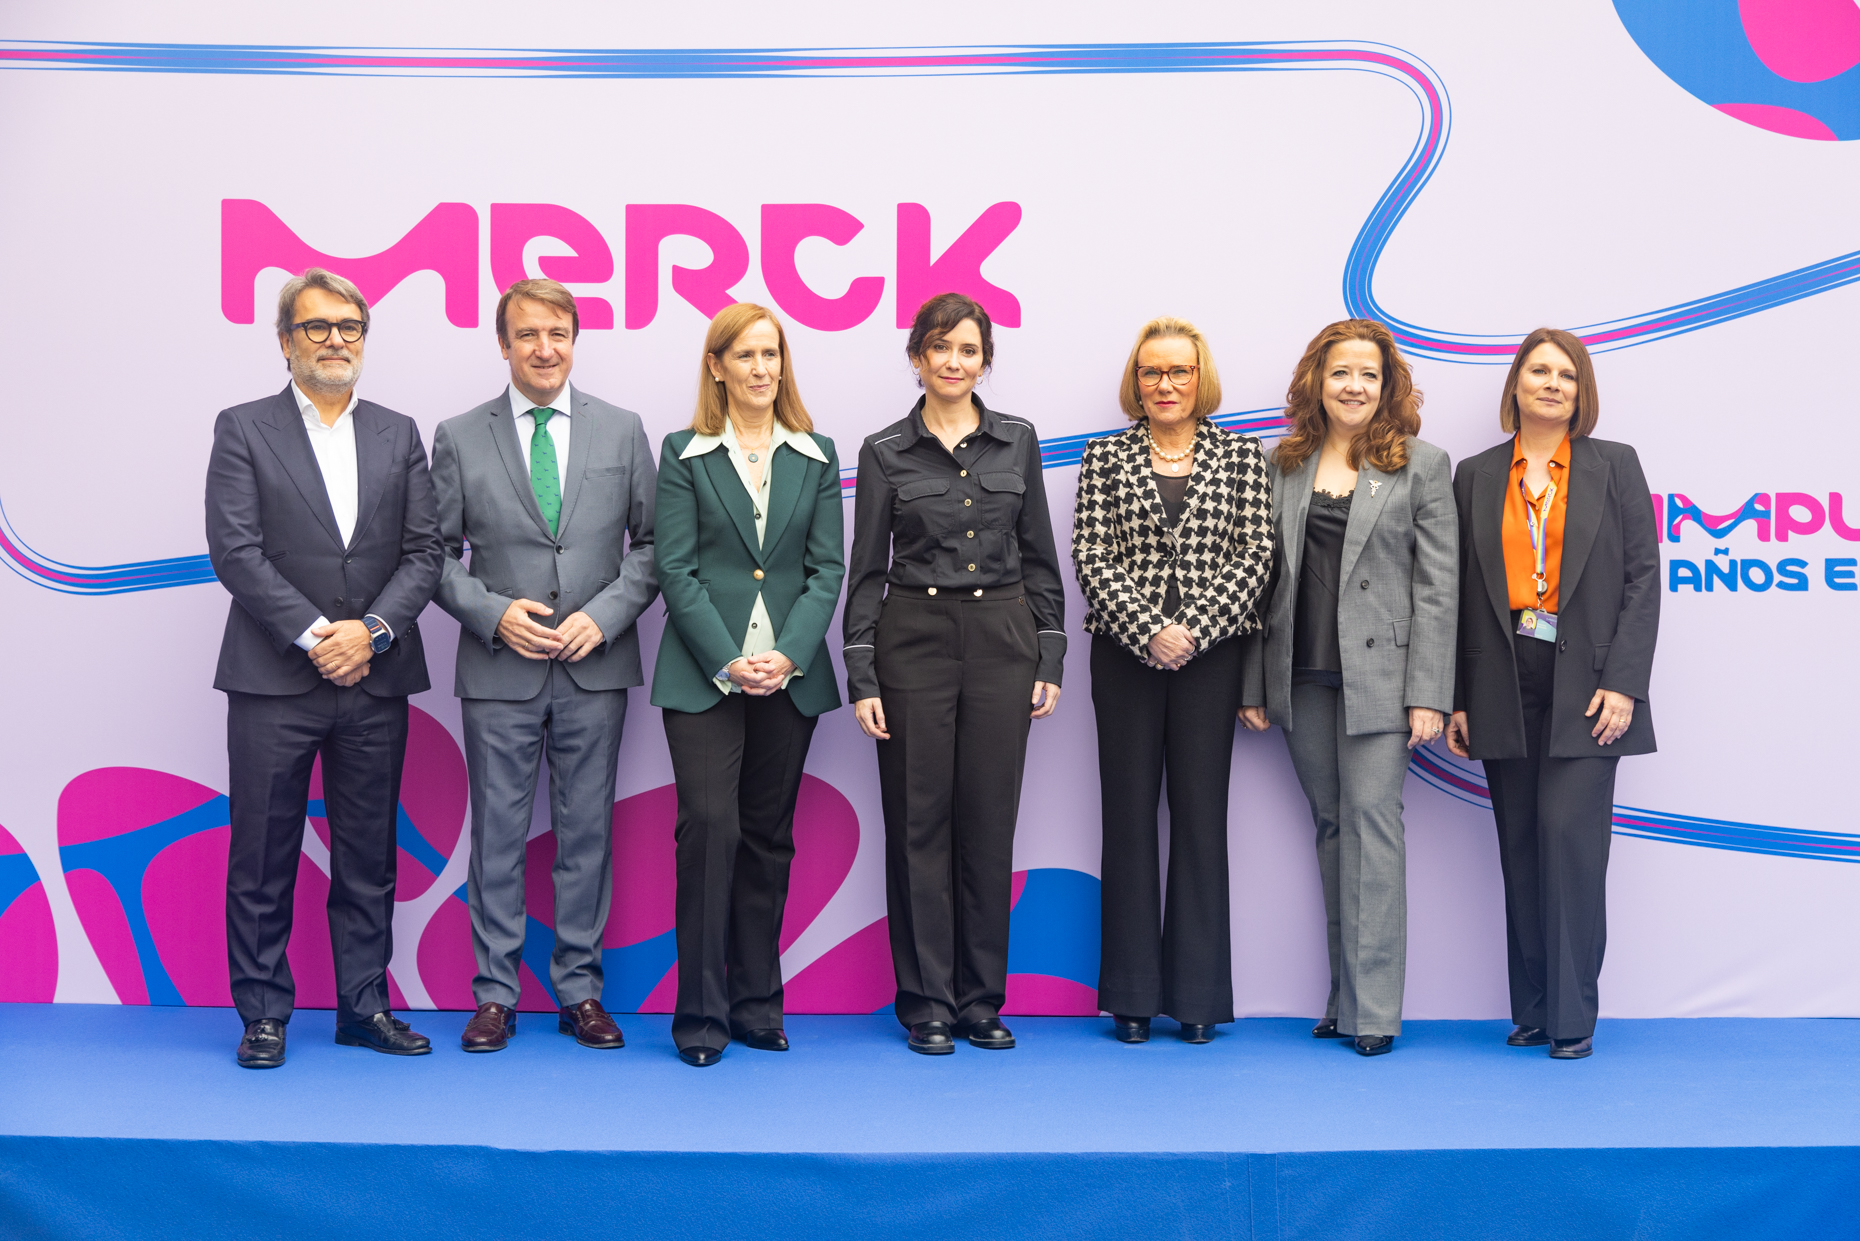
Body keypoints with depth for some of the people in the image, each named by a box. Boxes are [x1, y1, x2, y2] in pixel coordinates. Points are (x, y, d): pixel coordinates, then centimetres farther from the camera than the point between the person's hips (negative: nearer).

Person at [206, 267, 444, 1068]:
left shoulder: (398, 435, 12)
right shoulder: (243, 430, 3)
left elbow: (424, 551, 5)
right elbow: (234, 550, -7)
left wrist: (372, 630, -10)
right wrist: (314, 636, -14)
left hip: (375, 680, 3)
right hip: (273, 679, -3)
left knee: (369, 857, 8)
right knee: (262, 858, 2)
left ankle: (364, 1007, 18)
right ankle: (263, 1014, 12)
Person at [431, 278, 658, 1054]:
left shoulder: (622, 430, 6)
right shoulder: (458, 438, 3)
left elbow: (651, 543, 5)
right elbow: (438, 553, 4)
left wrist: (605, 615, -9)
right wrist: (494, 612, -11)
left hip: (596, 667, 1)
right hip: (498, 669, -1)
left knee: (586, 831, 7)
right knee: (498, 834, 4)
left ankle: (580, 991, 16)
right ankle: (495, 995, 14)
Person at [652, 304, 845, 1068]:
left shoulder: (816, 457, 10)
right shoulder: (685, 454, 3)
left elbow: (827, 568, 5)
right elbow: (677, 569, -4)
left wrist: (788, 655, -10)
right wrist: (727, 663, -13)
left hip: (789, 676, 3)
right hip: (703, 675, -3)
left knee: (769, 835, 8)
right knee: (709, 826, -10)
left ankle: (758, 1003, 16)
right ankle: (702, 1011, -2)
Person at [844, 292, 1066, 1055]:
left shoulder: (1018, 442, 6)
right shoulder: (885, 452, 1)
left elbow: (1040, 559, 8)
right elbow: (865, 569, 1)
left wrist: (1049, 661, 3)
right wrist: (861, 678, -5)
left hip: (1001, 640, 2)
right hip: (913, 641, -2)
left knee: (990, 821, 5)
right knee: (919, 821, 2)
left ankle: (981, 999, 16)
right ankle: (926, 1002, 11)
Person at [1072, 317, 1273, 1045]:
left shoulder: (1241, 456, 6)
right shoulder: (1106, 458, 6)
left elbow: (1254, 556, -1)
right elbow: (1091, 557, -2)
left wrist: (1194, 630, -13)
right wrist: (1148, 629, -14)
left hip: (1211, 656, 0)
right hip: (1125, 655, 0)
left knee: (1202, 814, 2)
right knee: (1129, 813, 3)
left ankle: (1198, 995, 9)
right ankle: (1132, 995, 9)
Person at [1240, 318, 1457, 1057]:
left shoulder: (1421, 466, 2)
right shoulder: (1284, 465, 11)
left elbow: (1437, 586, -3)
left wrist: (1428, 693, -10)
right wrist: (1255, 684, 7)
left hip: (1378, 676, -4)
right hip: (1302, 678, 4)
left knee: (1372, 821, -8)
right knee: (1331, 828, 9)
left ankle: (1375, 1008, -4)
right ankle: (1345, 998, 17)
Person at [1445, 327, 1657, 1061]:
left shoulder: (1614, 466, 7)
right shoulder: (1477, 476, 12)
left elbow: (1643, 577, 1)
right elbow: (1461, 593, 10)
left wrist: (1622, 683, -9)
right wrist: (1456, 698, 4)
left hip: (1583, 682, -2)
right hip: (1505, 684, 3)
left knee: (1569, 834, -11)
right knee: (1521, 847, 5)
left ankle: (1573, 1015, -4)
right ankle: (1531, 1010, 12)